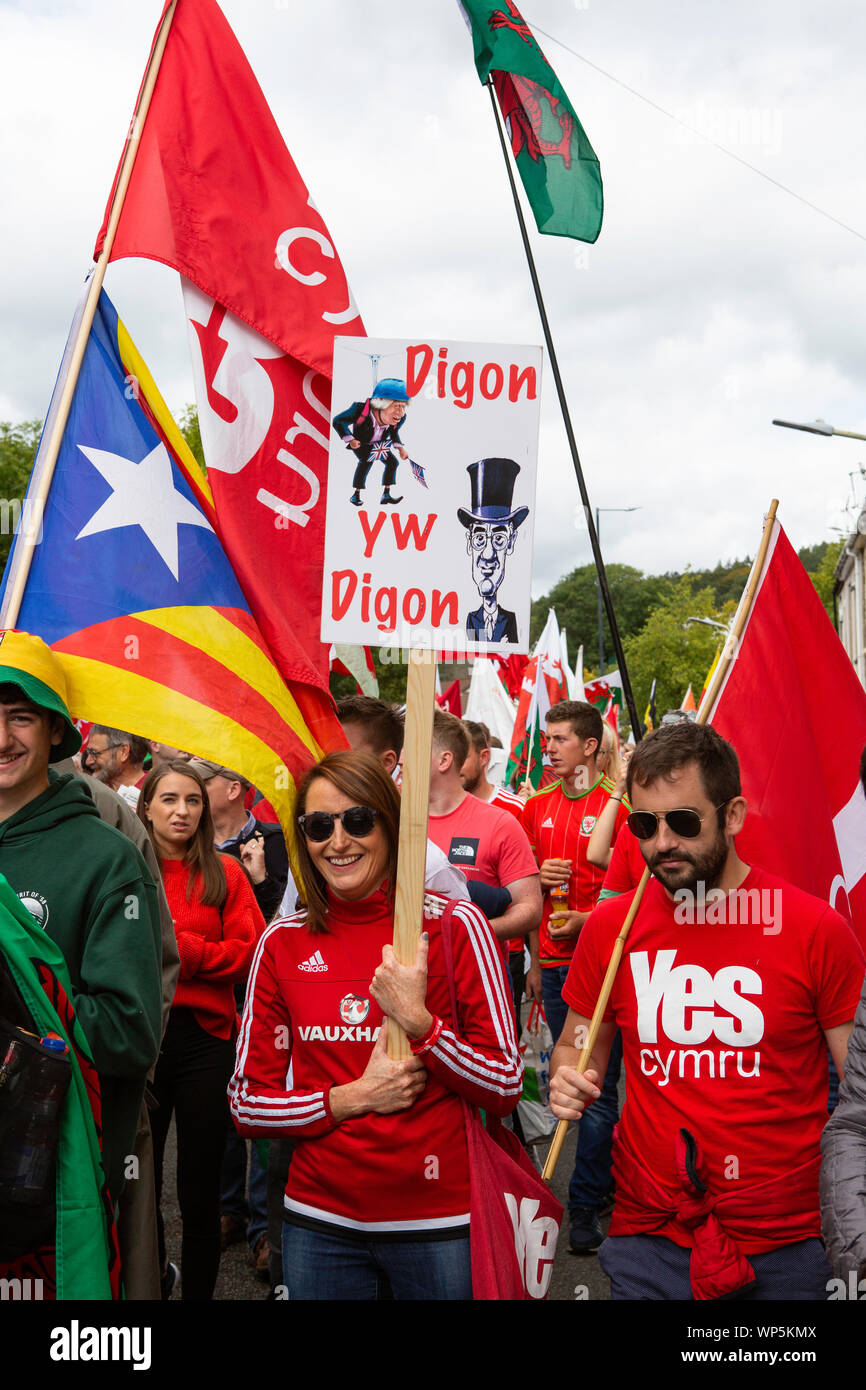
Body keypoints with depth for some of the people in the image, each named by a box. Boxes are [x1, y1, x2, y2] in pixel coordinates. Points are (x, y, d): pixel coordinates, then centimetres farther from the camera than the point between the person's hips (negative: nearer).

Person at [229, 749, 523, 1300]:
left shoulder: (453, 925, -7)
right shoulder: (283, 942, 0)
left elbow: (506, 1087, -6)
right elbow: (247, 1104, 3)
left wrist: (419, 1021, -20)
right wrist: (352, 1098, -12)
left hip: (440, 1224, -2)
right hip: (320, 1223, 2)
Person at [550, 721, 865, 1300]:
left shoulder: (817, 929, -9)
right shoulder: (611, 925, -1)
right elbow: (574, 1046, 12)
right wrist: (569, 1082, -10)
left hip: (785, 1244, -2)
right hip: (646, 1239, 2)